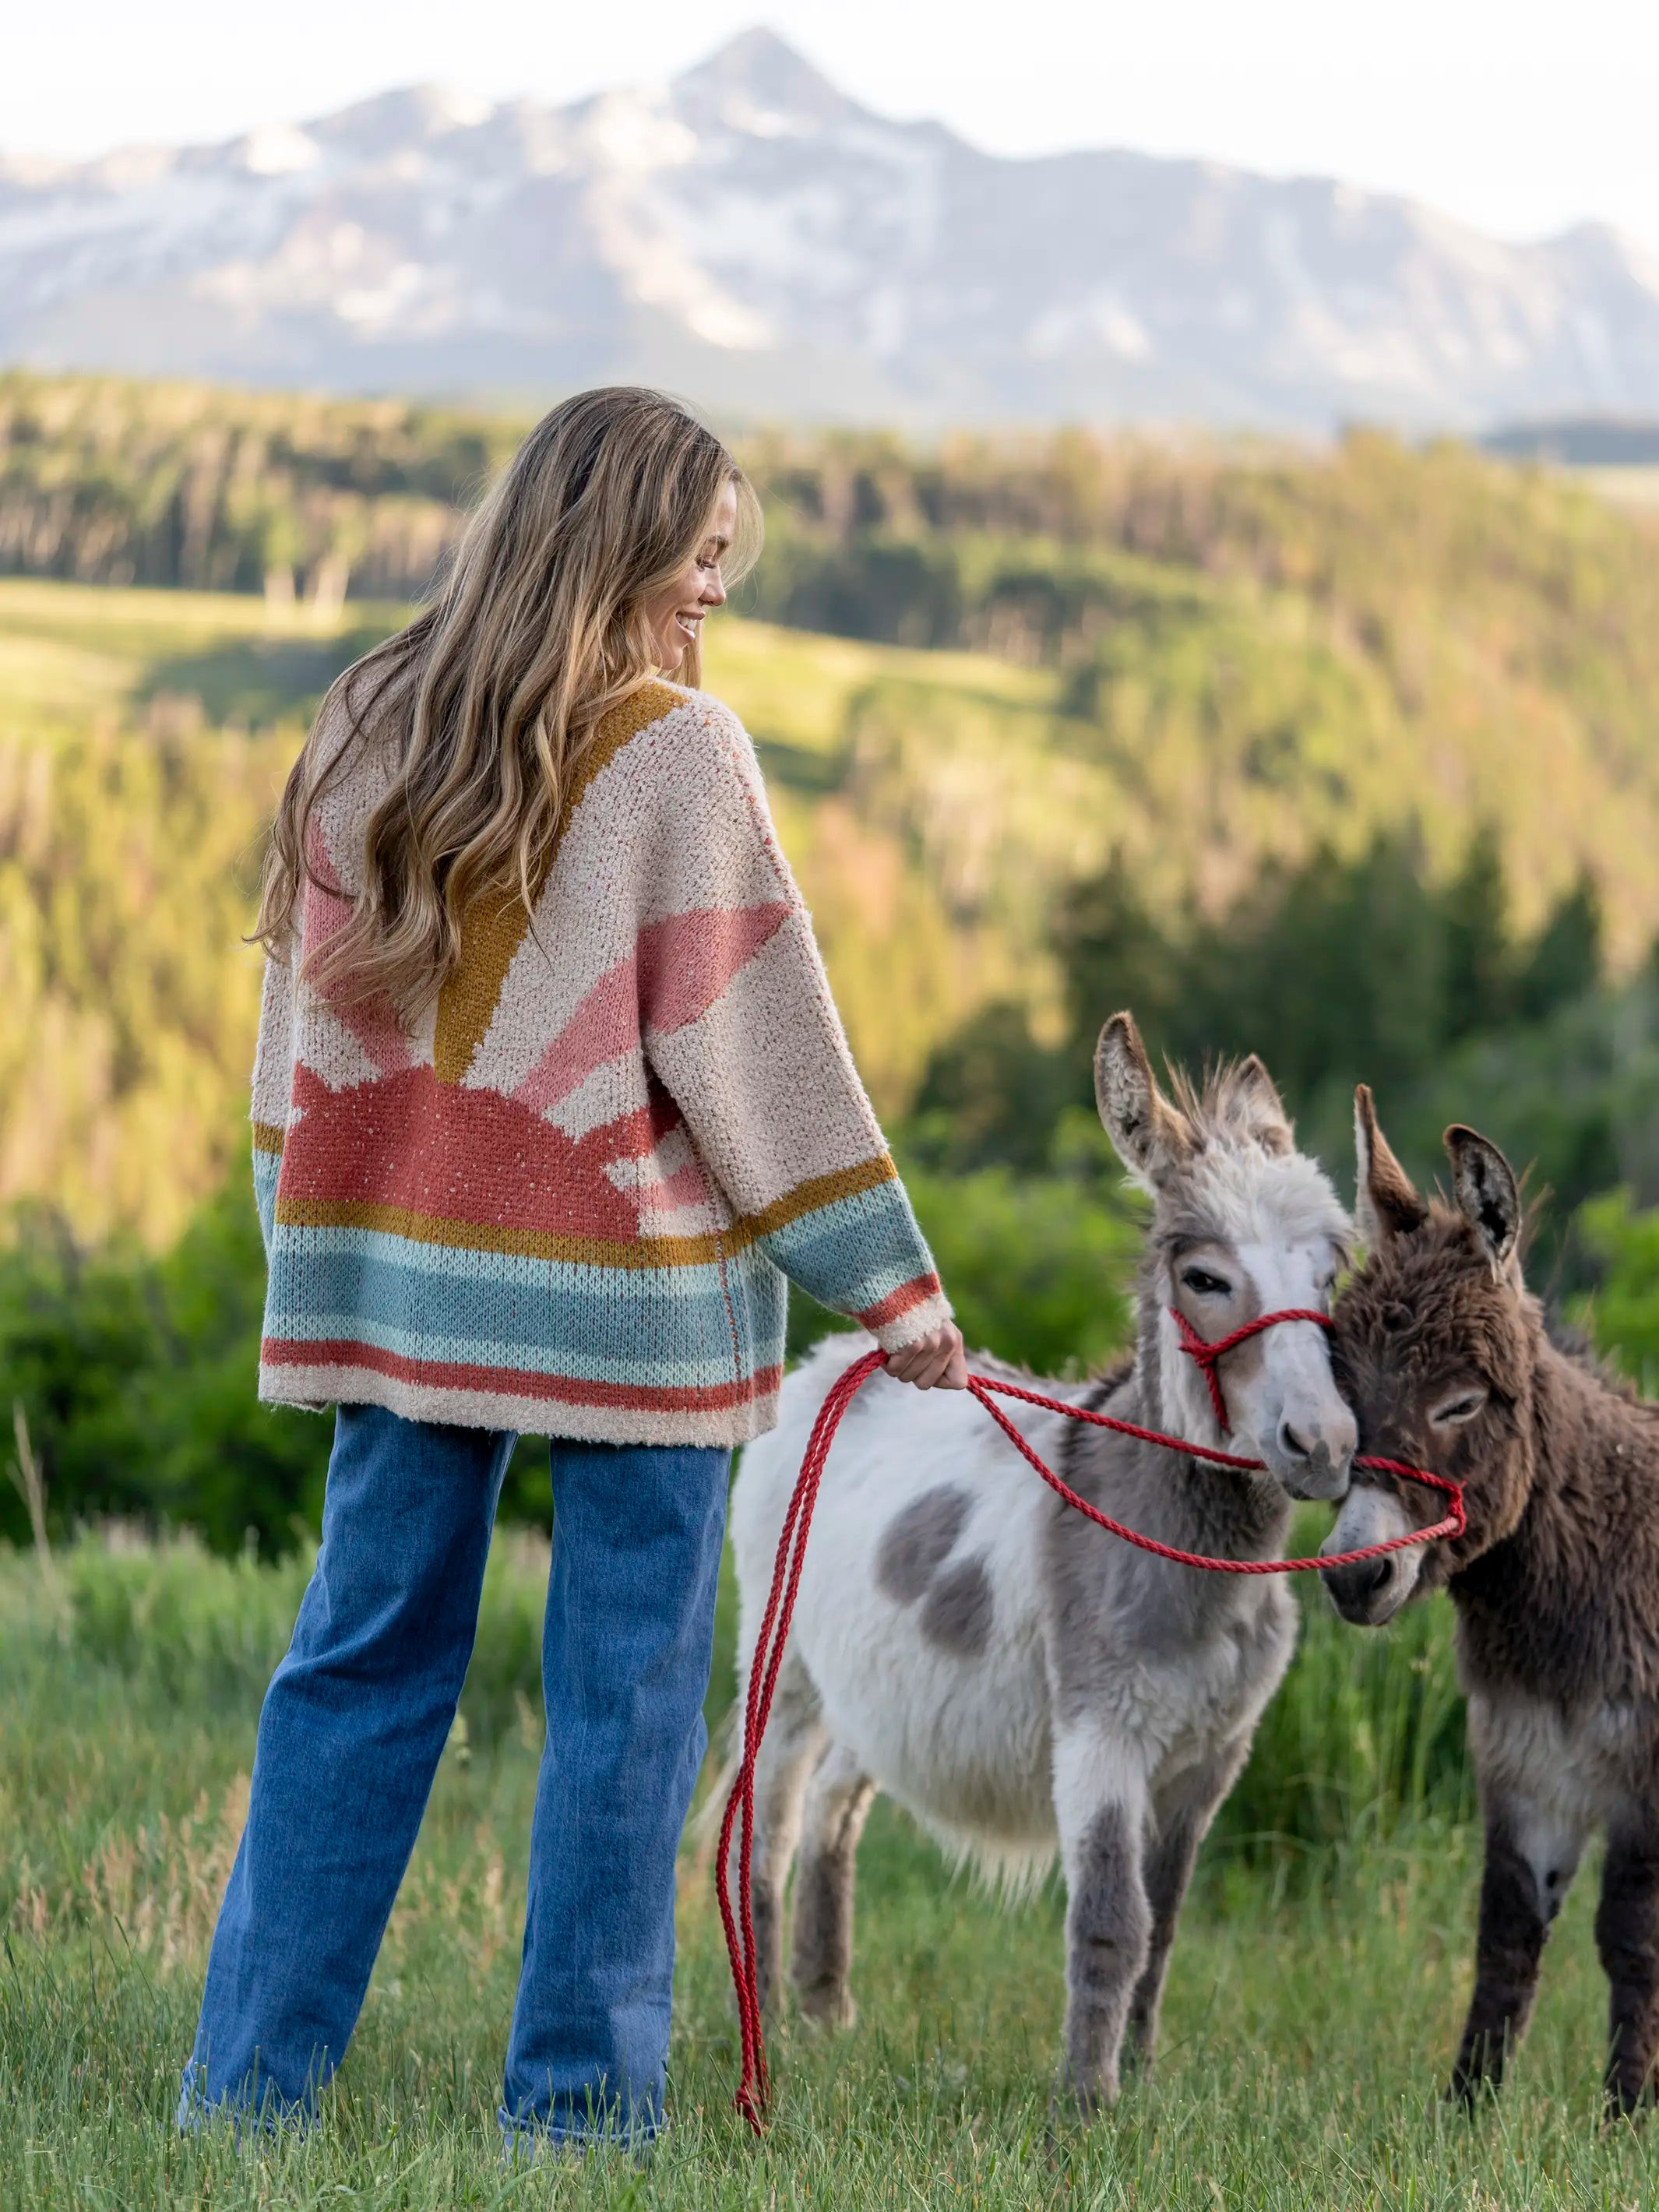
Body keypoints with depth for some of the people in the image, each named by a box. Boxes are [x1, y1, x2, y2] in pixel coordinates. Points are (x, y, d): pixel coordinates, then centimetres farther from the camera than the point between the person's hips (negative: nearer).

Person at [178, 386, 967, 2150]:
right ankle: (577, 2099, 4)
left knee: (365, 1655, 11)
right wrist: (886, 1279, -2)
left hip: (397, 1262, 5)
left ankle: (249, 2074, 11)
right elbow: (748, 1034, -8)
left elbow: (303, 995, 12)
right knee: (622, 1687, 2)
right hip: (619, 1278, -5)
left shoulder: (366, 726, 7)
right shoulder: (673, 750, -9)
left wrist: (308, 1239, 20)